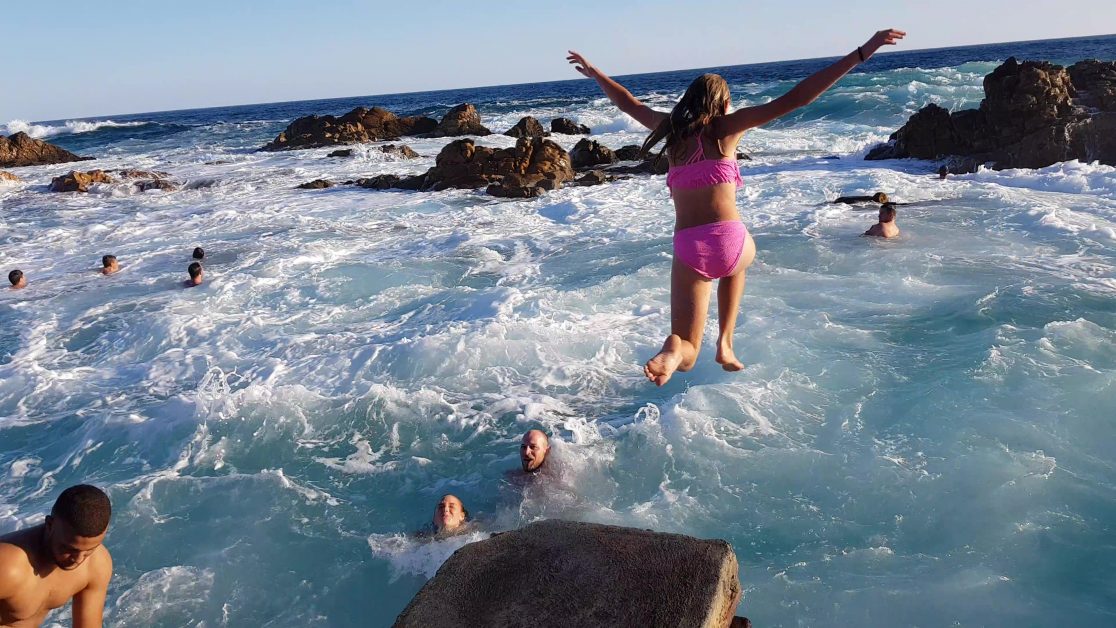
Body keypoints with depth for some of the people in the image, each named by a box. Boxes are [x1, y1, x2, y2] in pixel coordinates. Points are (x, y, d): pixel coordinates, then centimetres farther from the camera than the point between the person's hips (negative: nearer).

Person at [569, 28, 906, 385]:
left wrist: (594, 73, 50)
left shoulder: (671, 127, 15)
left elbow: (627, 103, 32)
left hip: (688, 250, 1)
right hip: (730, 240, -1)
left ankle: (676, 349, -30)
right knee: (737, 261, 41)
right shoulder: (726, 127, 5)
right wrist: (862, 52, -1)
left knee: (686, 357, 9)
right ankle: (725, 343, 26)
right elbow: (797, 98, -2)